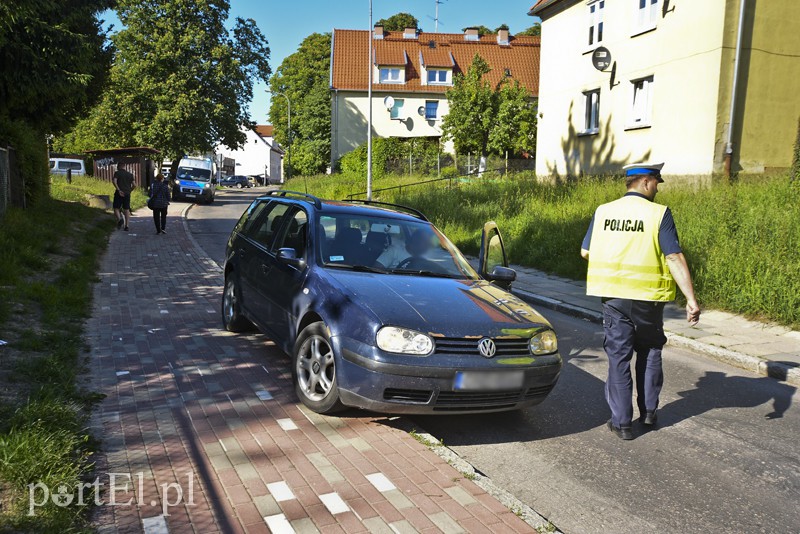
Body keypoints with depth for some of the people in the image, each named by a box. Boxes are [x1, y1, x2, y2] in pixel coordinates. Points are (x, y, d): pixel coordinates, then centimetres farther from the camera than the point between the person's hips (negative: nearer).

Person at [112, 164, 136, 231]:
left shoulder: (117, 173, 0)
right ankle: (126, 225, 6)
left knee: (116, 208, 4)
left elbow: (114, 181, -17)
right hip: (127, 194, 4)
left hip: (119, 193, -4)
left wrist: (118, 190, -17)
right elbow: (134, 185, 7)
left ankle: (119, 219, -24)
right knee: (126, 209, 9)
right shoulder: (130, 174, 12)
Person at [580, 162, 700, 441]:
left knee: (619, 357, 8)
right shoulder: (659, 214, -9)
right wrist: (691, 299, -13)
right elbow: (675, 259, -14)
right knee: (650, 354, 19)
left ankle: (621, 422, 11)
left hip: (614, 297, 2)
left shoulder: (603, 212, 1)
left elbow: (585, 251, 8)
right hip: (648, 298, -1)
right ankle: (648, 412, 27)